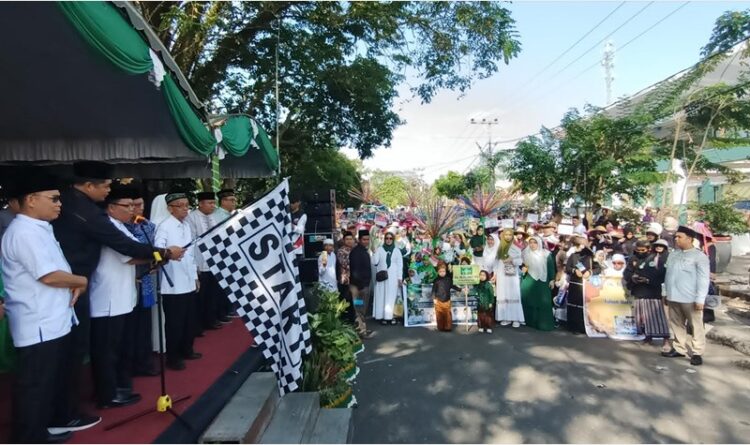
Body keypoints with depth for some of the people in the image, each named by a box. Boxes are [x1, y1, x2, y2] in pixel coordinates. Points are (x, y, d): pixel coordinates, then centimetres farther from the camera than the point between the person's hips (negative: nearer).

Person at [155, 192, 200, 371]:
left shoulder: (187, 226, 12)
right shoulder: (164, 227, -10)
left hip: (189, 282, 7)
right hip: (173, 285, -7)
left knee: (189, 319, 16)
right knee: (174, 322, 3)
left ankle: (186, 350, 32)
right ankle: (173, 357, 16)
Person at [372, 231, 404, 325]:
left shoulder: (397, 251, 7)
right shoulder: (380, 249, 5)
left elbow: (400, 265, 5)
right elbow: (374, 262, -2)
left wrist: (400, 278, -2)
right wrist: (375, 253, -15)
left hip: (393, 277, 0)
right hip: (381, 277, 0)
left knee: (391, 297, -2)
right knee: (381, 296, -2)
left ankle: (389, 316, 1)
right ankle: (382, 316, 1)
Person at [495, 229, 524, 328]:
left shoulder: (516, 249, 4)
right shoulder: (500, 248, 9)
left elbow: (520, 261, 1)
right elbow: (496, 262, 8)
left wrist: (512, 260, -16)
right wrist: (495, 274, 4)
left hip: (513, 276, -2)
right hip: (502, 276, 2)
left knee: (514, 296, -5)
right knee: (503, 296, 1)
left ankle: (516, 319, -3)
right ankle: (506, 318, 6)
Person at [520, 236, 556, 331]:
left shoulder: (546, 254, -1)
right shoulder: (525, 253, 5)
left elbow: (551, 267, -1)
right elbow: (522, 265, 14)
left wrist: (552, 280, -4)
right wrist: (523, 268, -5)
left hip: (542, 281, -2)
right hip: (529, 281, 2)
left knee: (543, 302, -2)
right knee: (529, 301, 3)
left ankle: (544, 324, 5)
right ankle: (530, 322, 15)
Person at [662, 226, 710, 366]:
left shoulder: (699, 256, -7)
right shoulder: (673, 254, 11)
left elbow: (703, 279, -11)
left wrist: (700, 299, -15)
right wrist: (666, 293, 14)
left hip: (691, 299, -6)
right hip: (673, 297, 6)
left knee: (695, 326, 3)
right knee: (676, 324, 13)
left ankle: (697, 353, 9)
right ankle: (679, 349, 23)